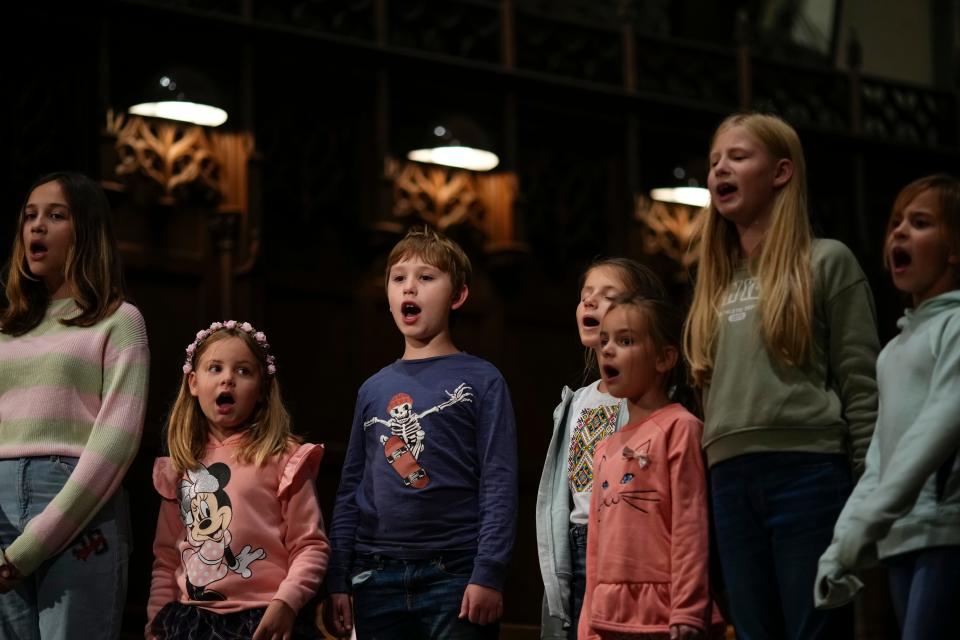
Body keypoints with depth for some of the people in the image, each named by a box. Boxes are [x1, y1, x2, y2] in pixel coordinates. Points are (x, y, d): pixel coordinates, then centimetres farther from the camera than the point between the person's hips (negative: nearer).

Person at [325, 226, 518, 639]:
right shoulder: (374, 389, 14)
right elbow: (350, 491, 15)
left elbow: (499, 487, -5)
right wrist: (338, 580, 8)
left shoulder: (481, 382, 1)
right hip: (378, 577, 4)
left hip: (454, 574, -4)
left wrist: (488, 575, -14)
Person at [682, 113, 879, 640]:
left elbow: (861, 386, -3)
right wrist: (716, 471, 12)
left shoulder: (827, 262, 2)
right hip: (731, 481, 6)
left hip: (809, 471, -6)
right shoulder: (718, 281, 19)